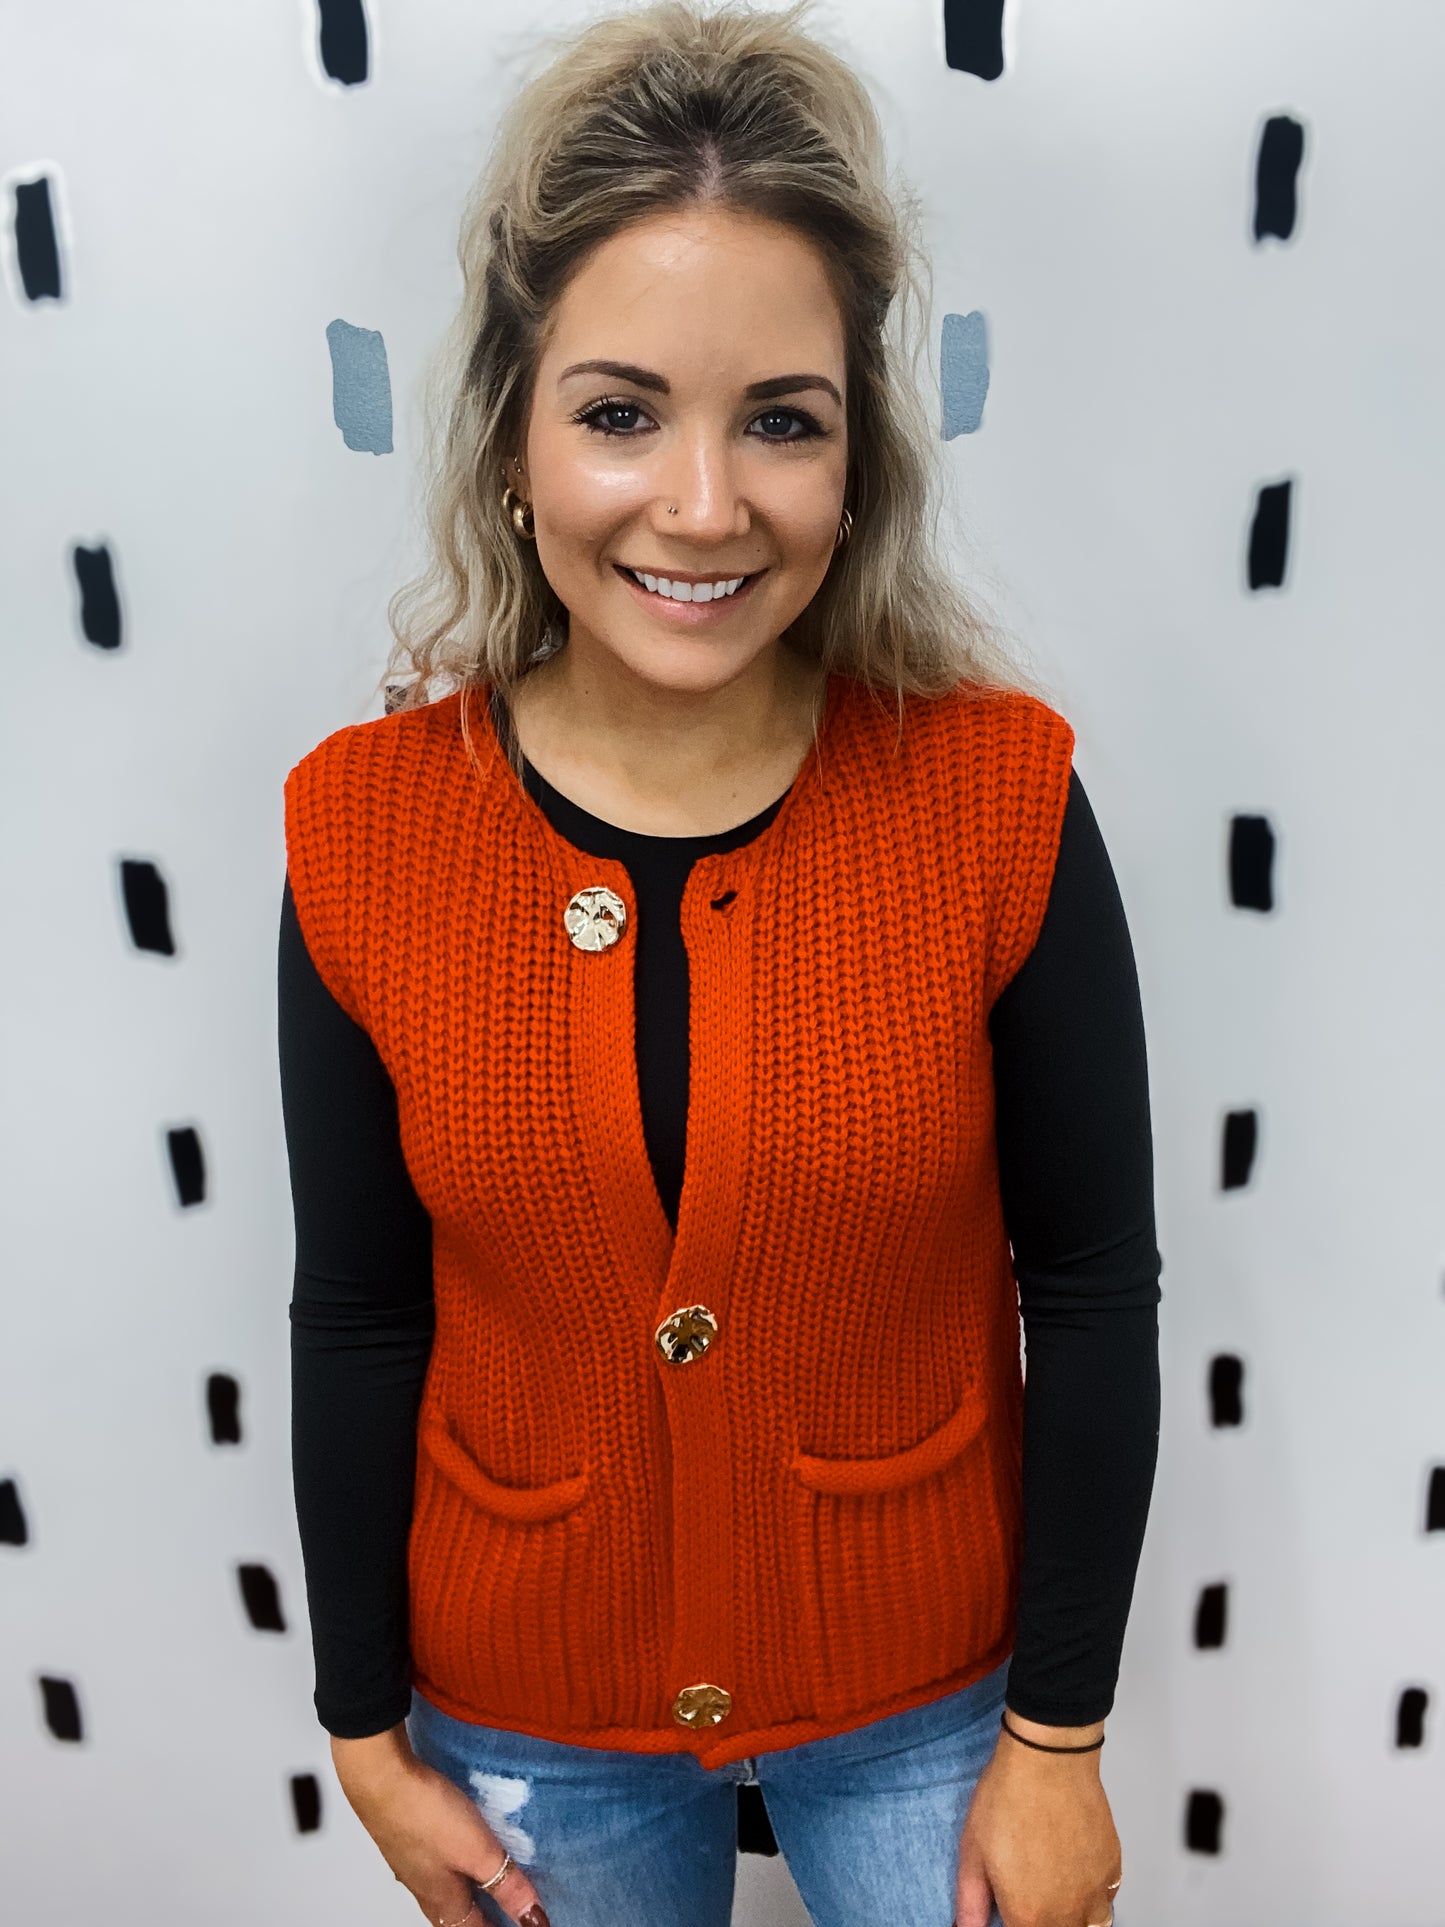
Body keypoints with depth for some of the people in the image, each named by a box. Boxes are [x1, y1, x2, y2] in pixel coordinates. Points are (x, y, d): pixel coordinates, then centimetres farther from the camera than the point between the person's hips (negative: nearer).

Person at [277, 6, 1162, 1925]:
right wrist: (367, 1733, 3)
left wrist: (1058, 1737, -4)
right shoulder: (361, 829, -15)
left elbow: (1096, 1292, -10)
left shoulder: (999, 793, -19)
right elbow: (357, 1322, -6)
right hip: (526, 1712, 2)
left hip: (925, 1690, -1)